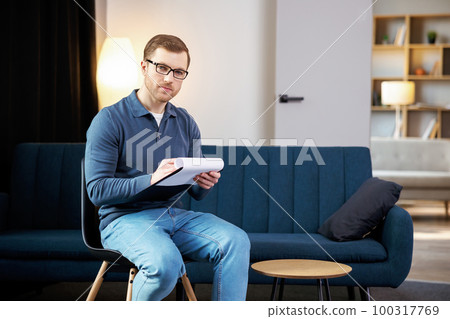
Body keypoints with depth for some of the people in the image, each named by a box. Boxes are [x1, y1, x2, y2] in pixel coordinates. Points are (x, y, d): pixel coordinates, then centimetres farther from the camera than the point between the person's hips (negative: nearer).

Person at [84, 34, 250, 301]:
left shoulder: (186, 123, 14)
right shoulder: (110, 120, -4)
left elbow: (196, 192, 15)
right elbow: (97, 189, -12)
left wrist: (204, 183, -11)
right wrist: (151, 180, -26)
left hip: (176, 215, 5)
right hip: (125, 217, -5)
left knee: (236, 241, -21)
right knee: (166, 262, -35)